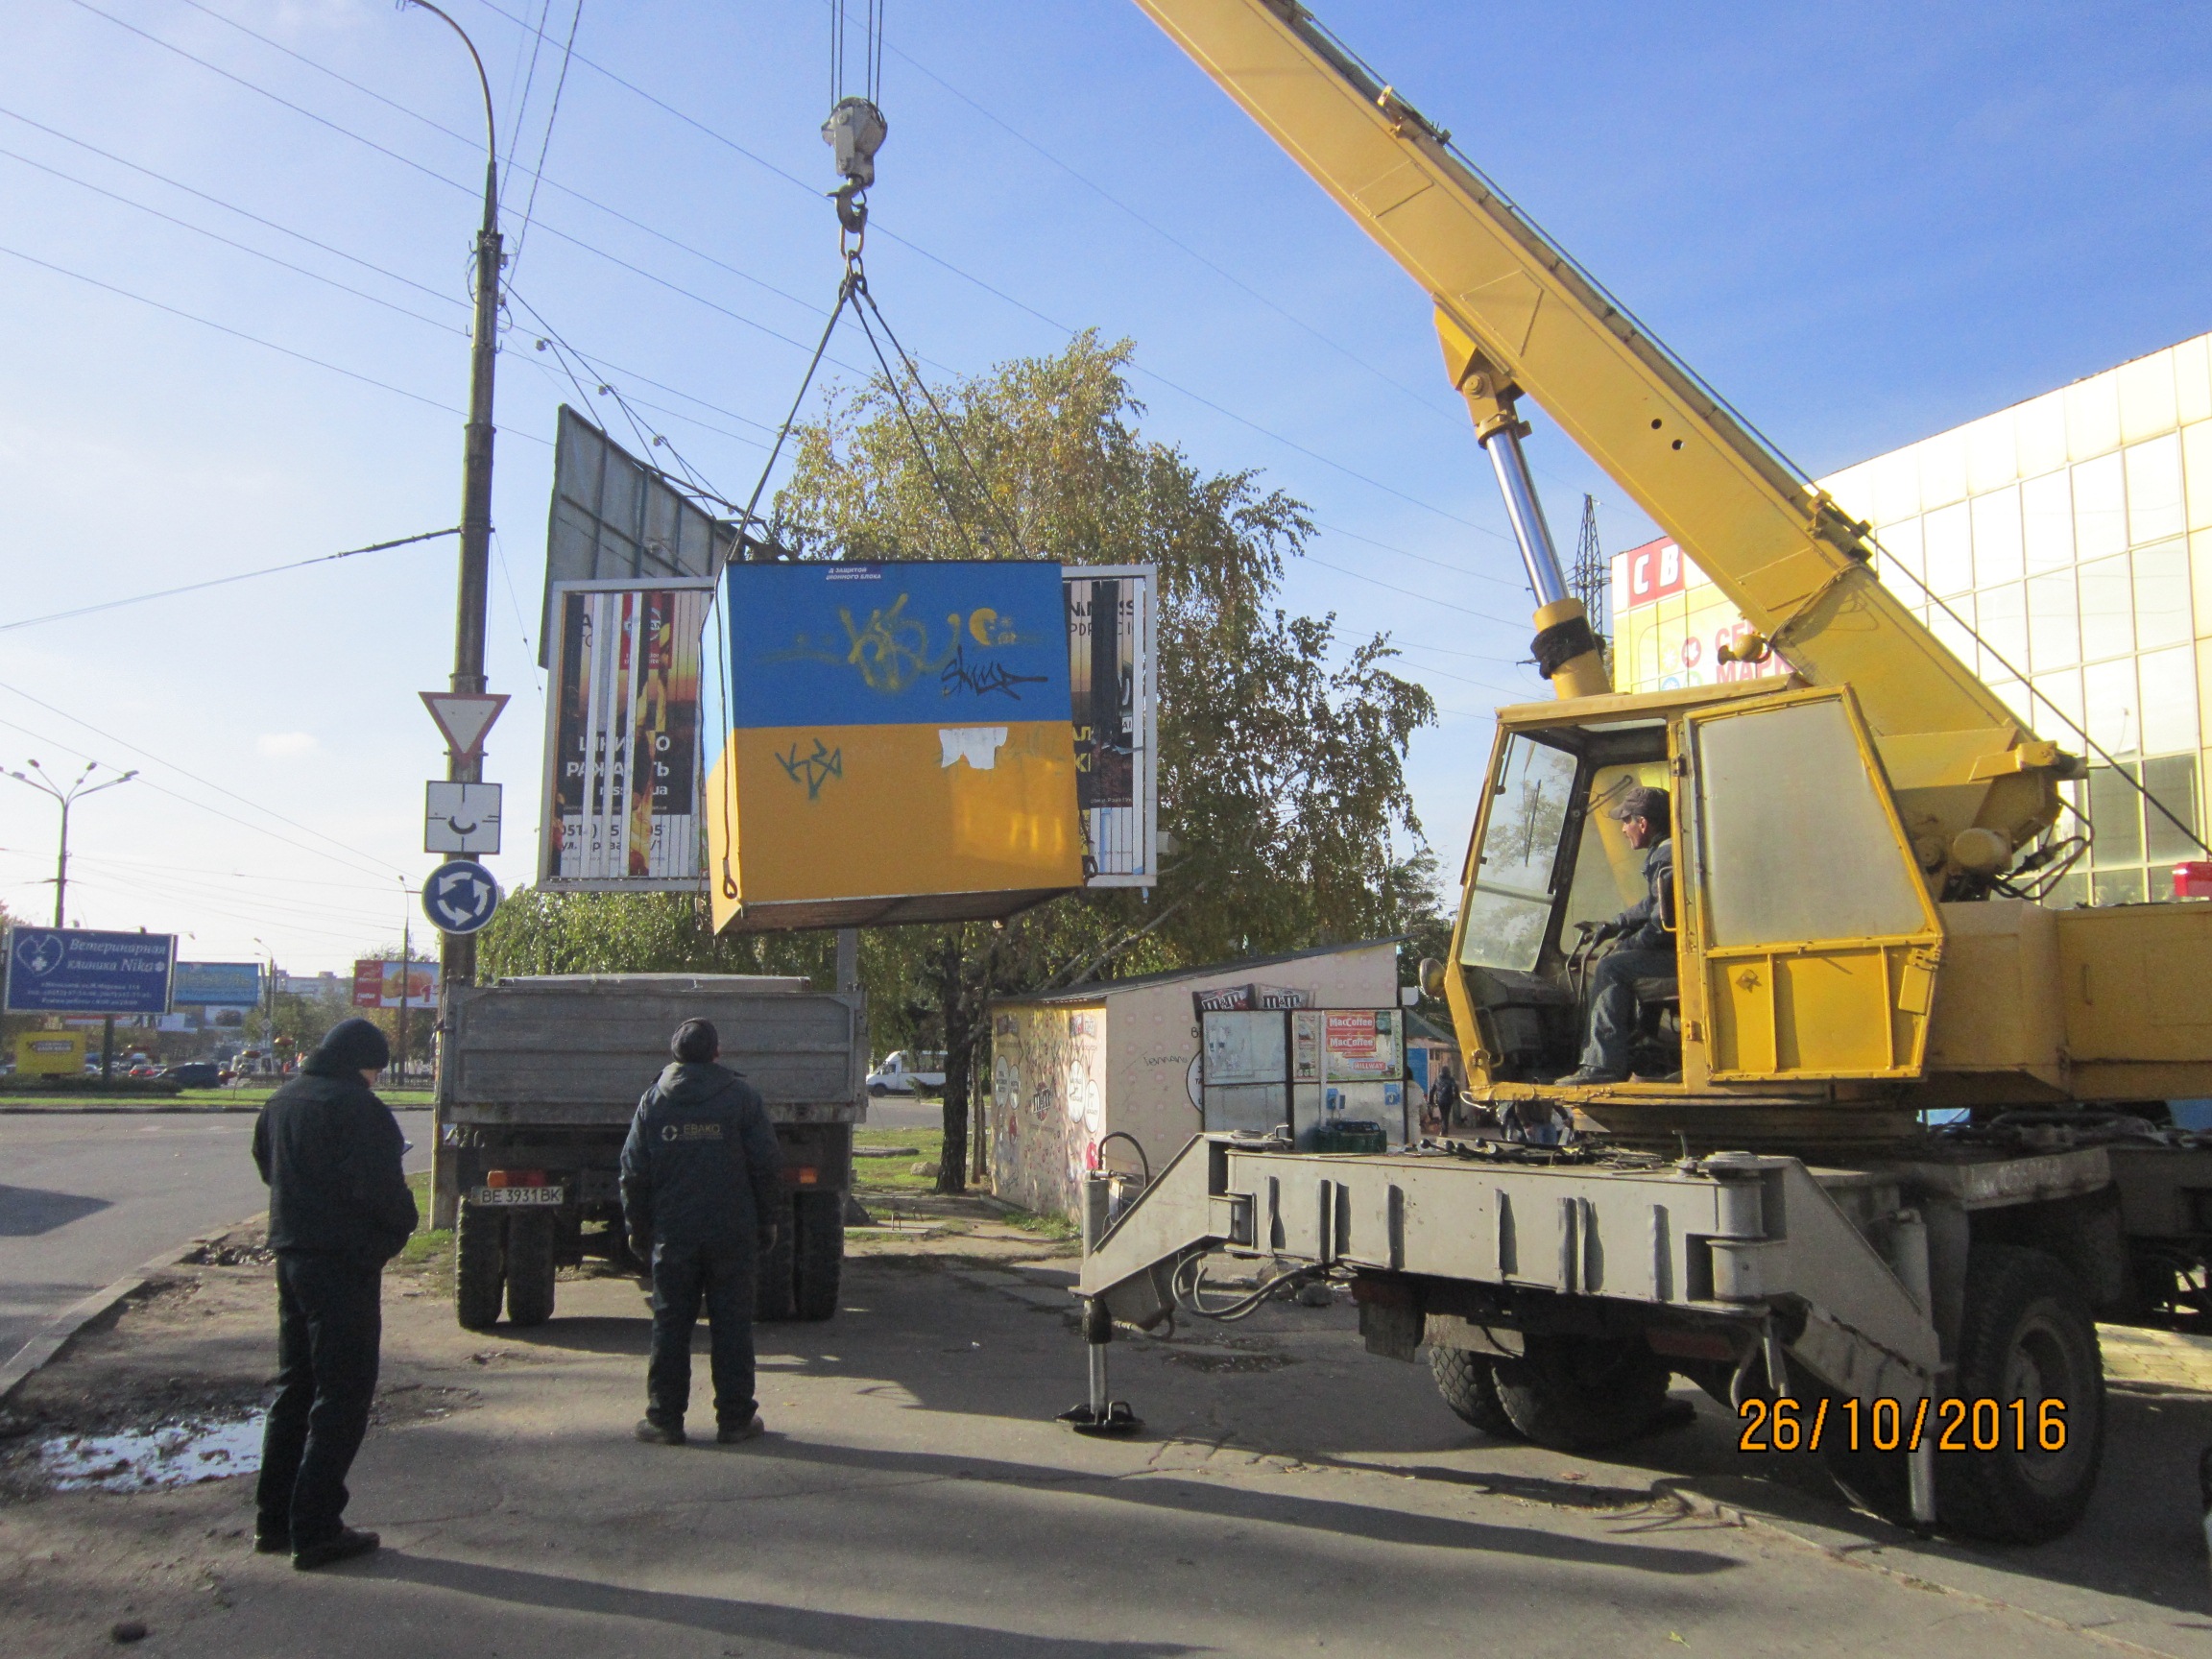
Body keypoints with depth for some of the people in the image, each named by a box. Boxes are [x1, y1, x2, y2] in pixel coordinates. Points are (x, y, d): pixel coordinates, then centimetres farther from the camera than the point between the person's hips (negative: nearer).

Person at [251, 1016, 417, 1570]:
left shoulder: (283, 1101, 9)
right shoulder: (357, 1107, -18)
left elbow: (265, 1163, 22)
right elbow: (381, 1186, -22)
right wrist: (402, 1225, -4)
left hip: (291, 1253, 9)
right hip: (345, 1261, -9)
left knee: (294, 1386, 18)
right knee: (342, 1395, -1)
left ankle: (273, 1519, 24)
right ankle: (315, 1530, 1)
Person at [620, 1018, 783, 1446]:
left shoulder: (653, 1101, 4)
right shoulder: (742, 1096, -2)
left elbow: (633, 1173, 5)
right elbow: (768, 1166, -2)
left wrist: (638, 1230, 14)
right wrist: (766, 1224, 7)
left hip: (672, 1235, 2)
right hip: (732, 1235, -1)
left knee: (670, 1327, 8)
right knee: (732, 1326, 5)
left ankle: (665, 1419, 12)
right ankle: (735, 1419, 9)